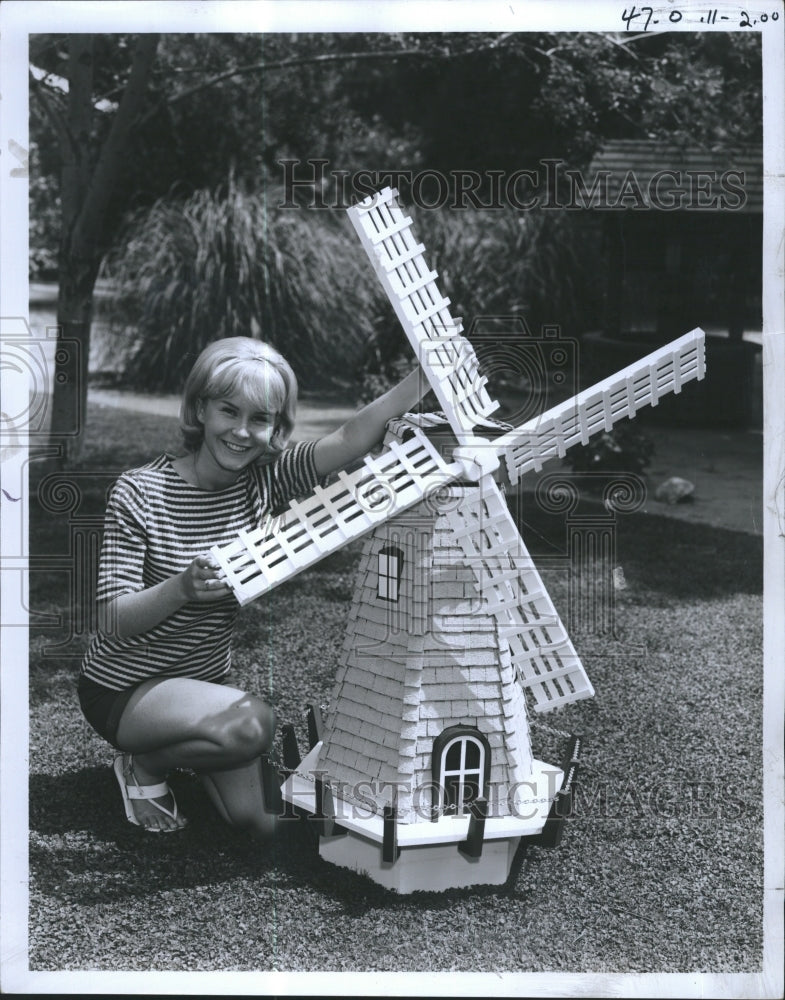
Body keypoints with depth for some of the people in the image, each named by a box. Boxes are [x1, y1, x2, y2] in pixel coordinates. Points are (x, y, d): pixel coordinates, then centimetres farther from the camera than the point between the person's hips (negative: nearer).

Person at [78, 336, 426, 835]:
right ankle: (145, 765, 0)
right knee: (253, 723, -31)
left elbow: (352, 438, -25)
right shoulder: (140, 492, -18)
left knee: (262, 820, 0)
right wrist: (182, 588, -41)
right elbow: (113, 620, -21)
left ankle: (183, 748, 26)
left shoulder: (264, 481, -6)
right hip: (123, 689, -5)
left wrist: (429, 372, -39)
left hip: (204, 680, 6)